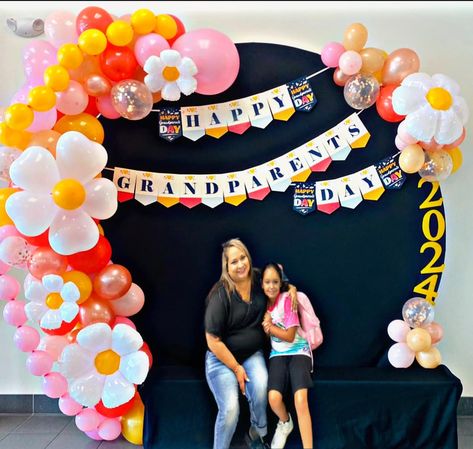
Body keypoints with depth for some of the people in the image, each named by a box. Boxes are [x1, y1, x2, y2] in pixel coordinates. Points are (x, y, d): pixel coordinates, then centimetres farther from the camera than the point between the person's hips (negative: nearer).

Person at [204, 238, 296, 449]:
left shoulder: (258, 279, -7)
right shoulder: (221, 295, -20)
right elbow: (213, 340, -16)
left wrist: (291, 288, -4)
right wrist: (236, 368, -11)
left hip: (252, 354, 4)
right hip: (222, 358, -3)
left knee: (260, 387, -25)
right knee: (230, 410, -19)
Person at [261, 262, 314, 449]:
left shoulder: (287, 300, -13)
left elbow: (289, 336, -12)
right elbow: (265, 331, 10)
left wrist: (269, 325, -7)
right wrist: (266, 324, -9)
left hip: (298, 351, -3)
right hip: (278, 354, 4)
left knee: (301, 400, -24)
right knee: (274, 398, -20)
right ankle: (285, 423, 13)